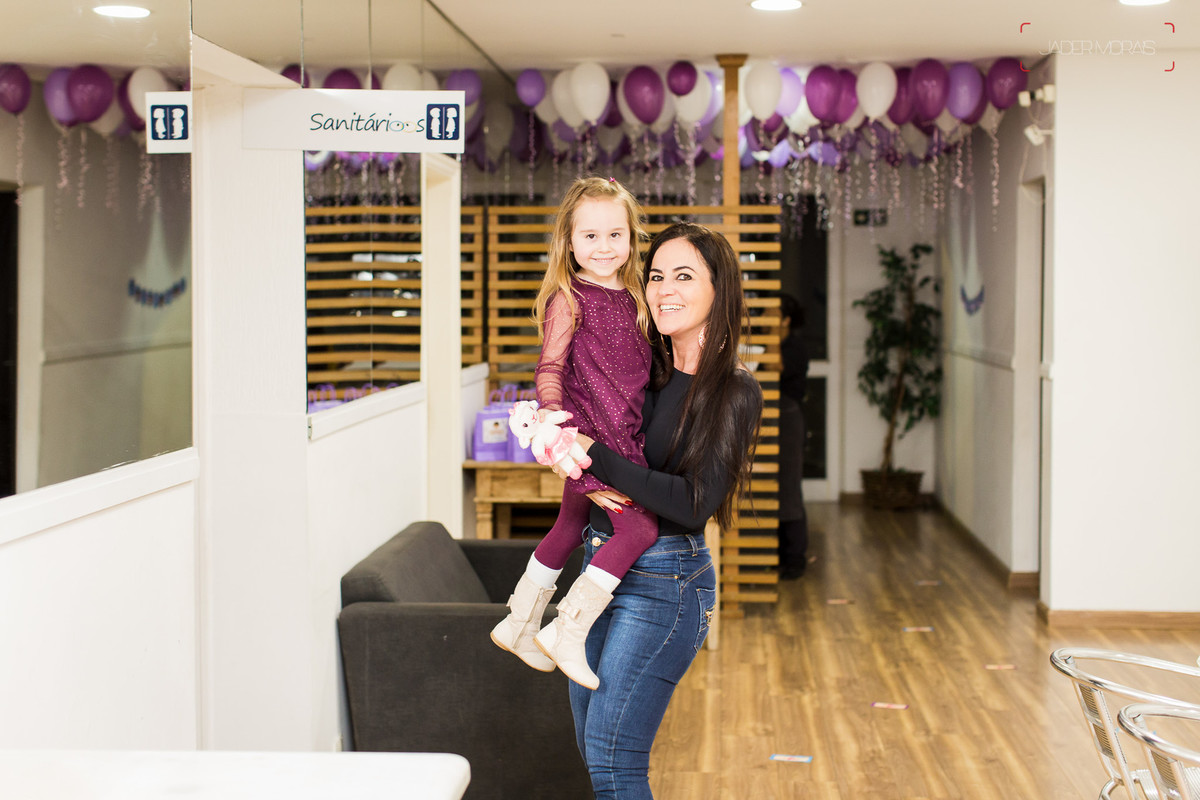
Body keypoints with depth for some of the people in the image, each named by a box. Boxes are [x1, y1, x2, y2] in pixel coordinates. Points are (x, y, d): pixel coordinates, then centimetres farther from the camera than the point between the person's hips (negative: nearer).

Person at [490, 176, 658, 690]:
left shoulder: (630, 298, 13)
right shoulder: (569, 298, -9)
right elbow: (549, 366, -16)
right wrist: (551, 416, -31)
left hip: (624, 439, 8)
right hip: (591, 440, -8)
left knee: (568, 529, 18)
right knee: (640, 529, -16)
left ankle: (519, 625, 33)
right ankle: (567, 633, -10)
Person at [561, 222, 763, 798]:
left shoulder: (733, 392, -11)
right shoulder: (647, 369, 7)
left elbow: (695, 502, -20)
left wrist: (595, 455, -22)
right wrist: (588, 482, -11)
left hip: (664, 580, -7)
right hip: (602, 562, 7)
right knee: (593, 746, 14)